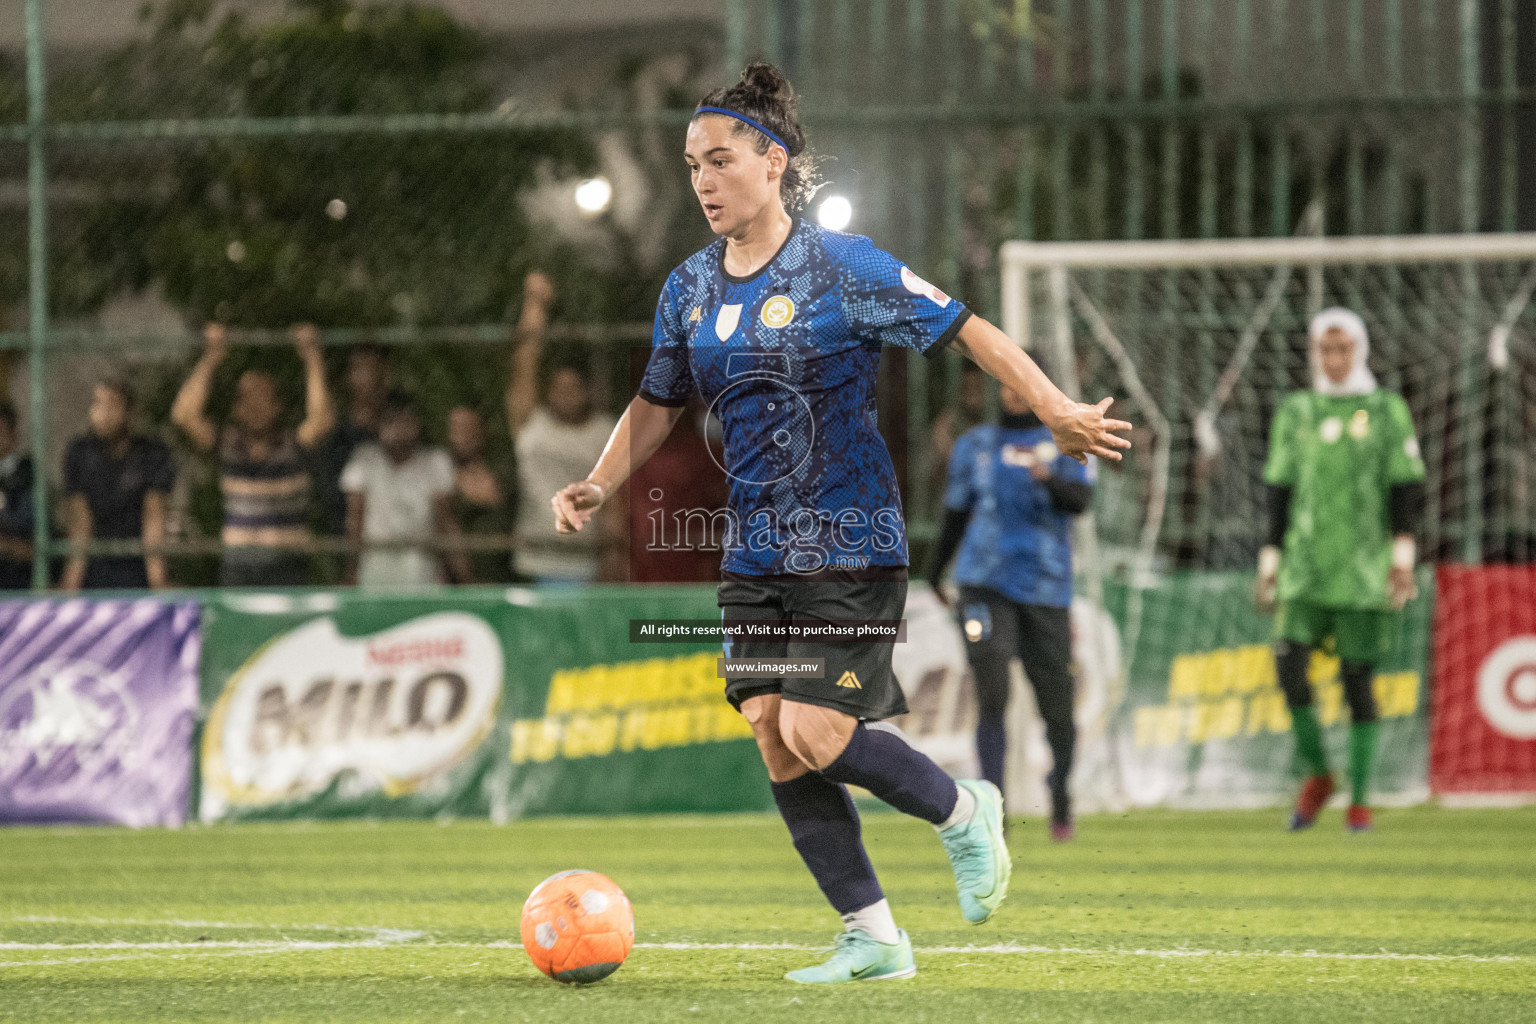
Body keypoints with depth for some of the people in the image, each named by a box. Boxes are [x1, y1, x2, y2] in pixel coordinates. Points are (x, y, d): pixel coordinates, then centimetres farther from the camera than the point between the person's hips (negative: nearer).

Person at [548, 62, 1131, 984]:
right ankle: (873, 938, 8)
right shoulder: (690, 290, 8)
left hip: (854, 547, -6)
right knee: (773, 736, -2)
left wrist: (1058, 413, -17)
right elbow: (658, 404, 18)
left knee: (815, 733, -16)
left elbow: (968, 332, -8)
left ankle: (965, 813, 12)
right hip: (756, 554, 6)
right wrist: (600, 486, 2)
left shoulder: (845, 267, -10)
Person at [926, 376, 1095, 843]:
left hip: (1047, 590, 0)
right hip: (985, 584, 0)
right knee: (991, 694, -17)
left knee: (1056, 704, 2)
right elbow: (956, 512, 23)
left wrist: (1048, 478, -33)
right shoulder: (975, 446, 12)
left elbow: (1079, 501, -12)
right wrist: (935, 571, 31)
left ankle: (1060, 794, 28)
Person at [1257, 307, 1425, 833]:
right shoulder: (1295, 413, 13)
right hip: (1306, 566, 2)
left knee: (1358, 678, -3)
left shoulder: (1387, 411, 5)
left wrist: (1403, 553, -9)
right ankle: (1316, 774, 9)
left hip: (1365, 568, -2)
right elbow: (1279, 490, 16)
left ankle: (1360, 797, 7)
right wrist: (1270, 560, 12)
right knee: (1288, 664, -12)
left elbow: (1407, 488, 2)